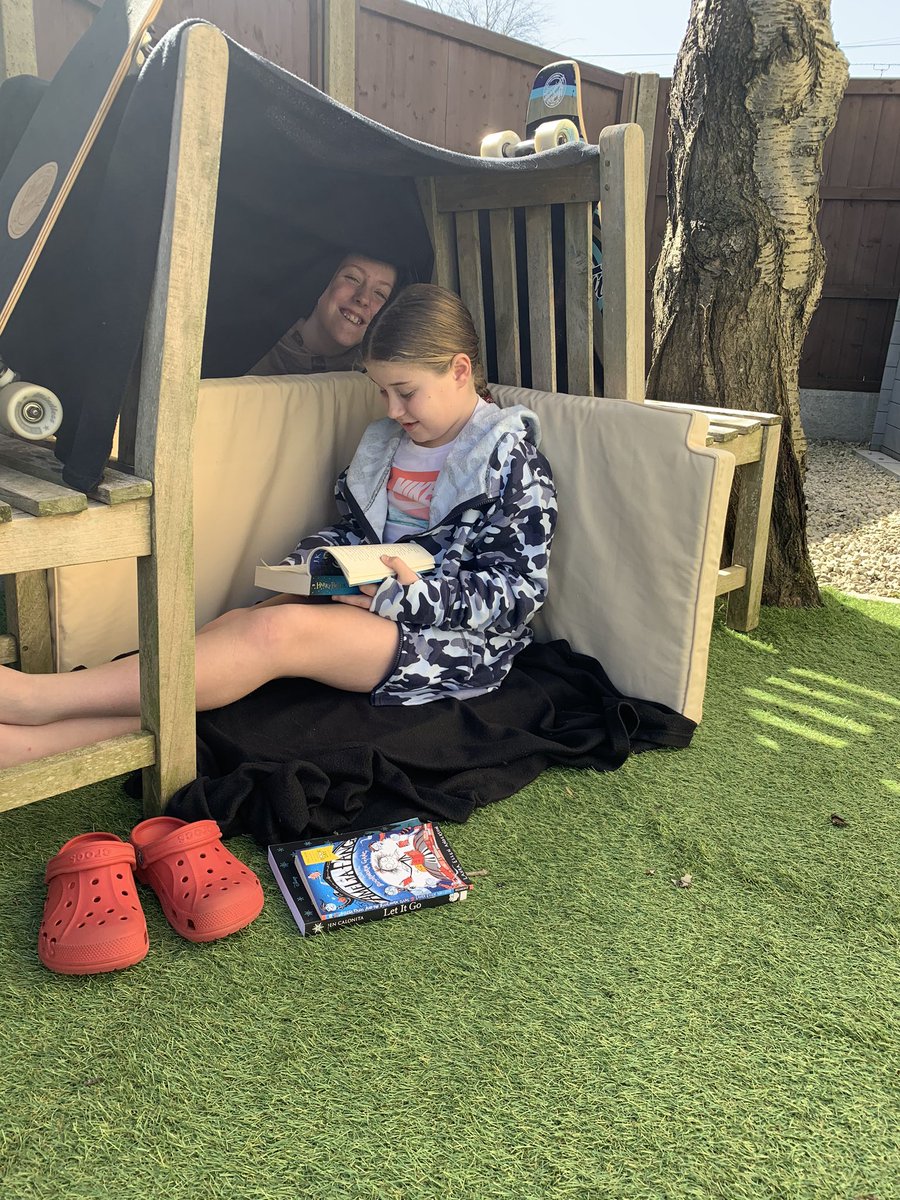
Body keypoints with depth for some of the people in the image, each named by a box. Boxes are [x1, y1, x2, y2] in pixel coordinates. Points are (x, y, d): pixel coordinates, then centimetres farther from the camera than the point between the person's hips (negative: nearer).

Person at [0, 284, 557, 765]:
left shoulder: (510, 457, -6)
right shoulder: (386, 442, 16)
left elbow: (517, 593, -12)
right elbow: (351, 528, 23)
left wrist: (414, 595, -23)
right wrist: (313, 561, 0)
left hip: (462, 640, -7)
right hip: (377, 604, 7)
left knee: (276, 631, -30)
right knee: (234, 626, -20)